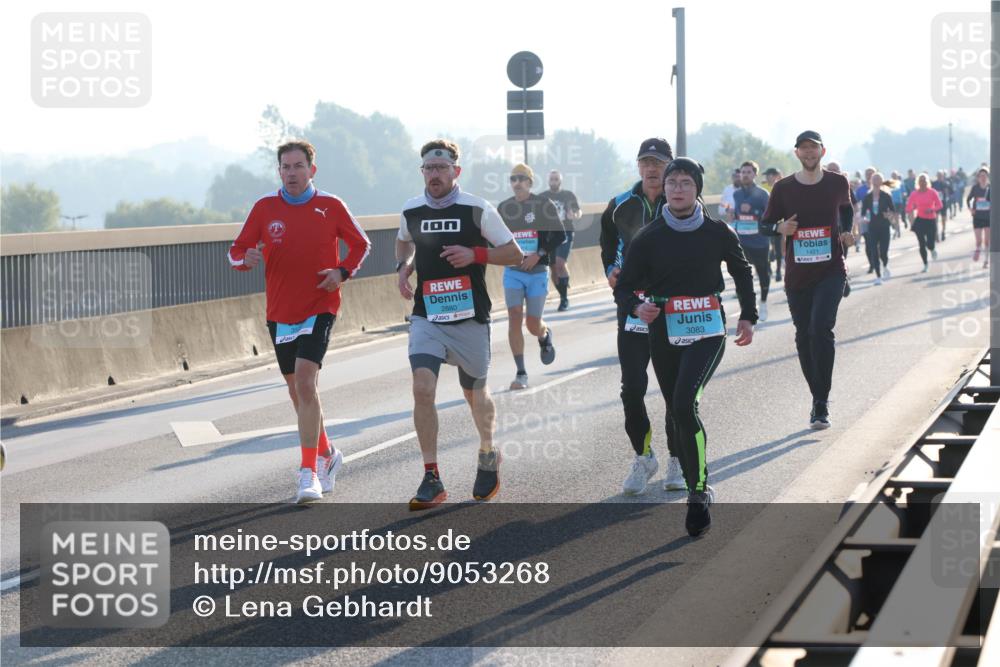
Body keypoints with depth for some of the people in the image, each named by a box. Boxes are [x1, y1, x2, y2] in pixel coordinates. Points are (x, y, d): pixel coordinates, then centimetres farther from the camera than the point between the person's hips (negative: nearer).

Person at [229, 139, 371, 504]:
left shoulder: (331, 206, -2)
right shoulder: (265, 208, 2)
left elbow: (361, 244, 11)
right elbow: (236, 251, 4)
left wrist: (343, 271, -7)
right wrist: (246, 258, -20)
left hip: (319, 308, -4)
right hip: (279, 312, 4)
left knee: (305, 382, -19)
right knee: (297, 390, 13)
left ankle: (309, 473, -18)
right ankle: (326, 454, 36)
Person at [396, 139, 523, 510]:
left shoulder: (477, 210, -6)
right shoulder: (410, 212, 4)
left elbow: (515, 254, -2)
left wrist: (475, 254, -17)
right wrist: (403, 266, 6)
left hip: (470, 318, -2)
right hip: (426, 318, 2)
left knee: (475, 394, 13)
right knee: (423, 389, -17)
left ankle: (488, 456, 42)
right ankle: (431, 478, -12)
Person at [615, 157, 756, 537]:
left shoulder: (717, 232, 1)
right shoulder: (648, 238, 0)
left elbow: (741, 272, 18)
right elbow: (624, 287, 2)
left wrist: (748, 317, 15)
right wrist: (637, 307, -19)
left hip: (707, 331, -3)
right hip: (664, 333, 3)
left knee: (685, 404, -22)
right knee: (676, 412, 9)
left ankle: (699, 492, -16)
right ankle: (696, 491, 26)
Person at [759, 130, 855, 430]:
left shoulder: (837, 183, 3)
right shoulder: (783, 188, 1)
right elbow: (764, 224, 8)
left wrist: (847, 233, 5)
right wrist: (780, 228, -14)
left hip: (831, 270, -2)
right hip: (797, 274, 2)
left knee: (821, 327, -20)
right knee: (804, 336, 8)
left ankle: (821, 403, -15)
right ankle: (818, 400, 23)